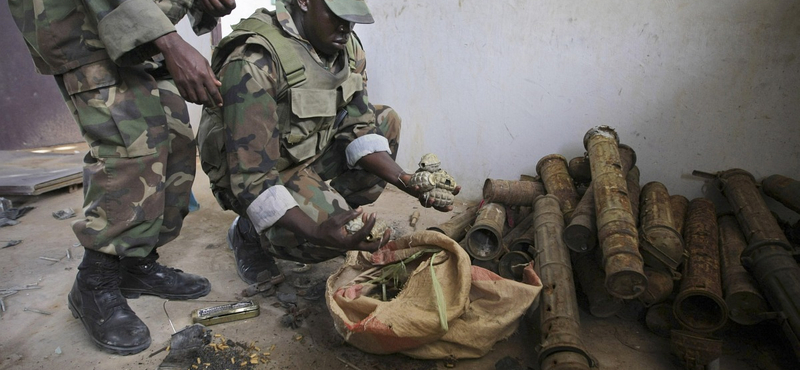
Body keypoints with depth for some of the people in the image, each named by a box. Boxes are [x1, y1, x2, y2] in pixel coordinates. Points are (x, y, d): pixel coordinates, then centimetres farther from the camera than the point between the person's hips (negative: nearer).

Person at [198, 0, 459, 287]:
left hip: (311, 153, 8)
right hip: (258, 174, -7)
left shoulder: (348, 47, -6)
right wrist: (317, 233, -45)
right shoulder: (254, 60, -30)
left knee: (386, 121, -1)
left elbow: (358, 129, -7)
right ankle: (248, 231, 2)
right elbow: (251, 174, -33)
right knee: (336, 236, -29)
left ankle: (324, 207, 2)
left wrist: (404, 181, -24)